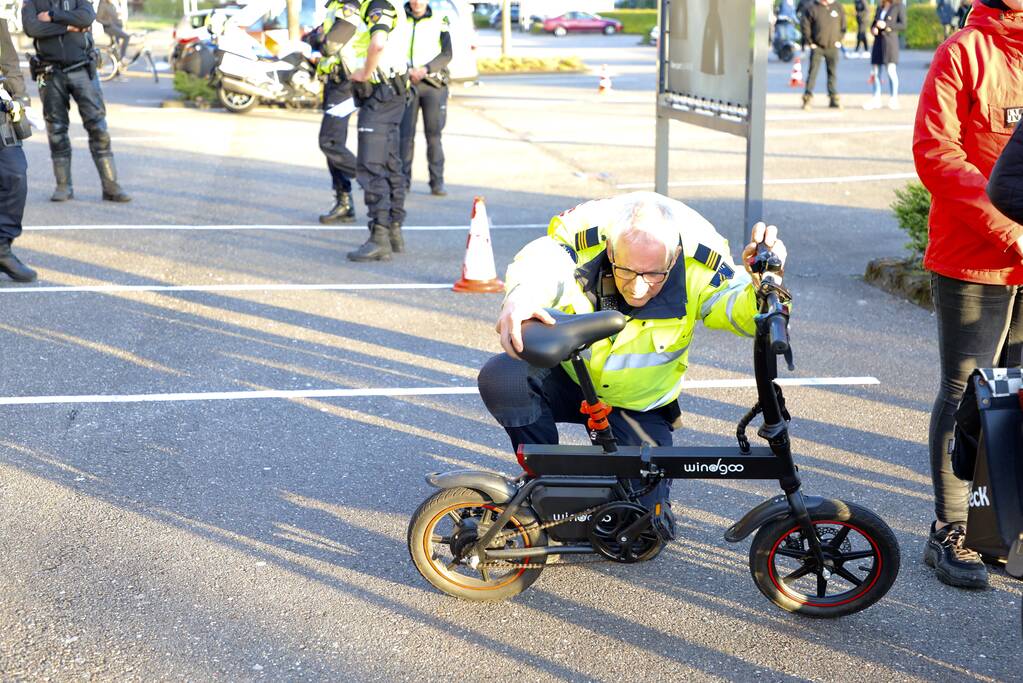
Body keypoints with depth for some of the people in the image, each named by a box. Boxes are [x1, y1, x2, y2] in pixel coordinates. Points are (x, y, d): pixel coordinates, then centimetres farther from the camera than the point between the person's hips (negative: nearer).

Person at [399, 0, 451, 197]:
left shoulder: (439, 21, 8)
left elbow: (447, 54, 1)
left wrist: (425, 69, -14)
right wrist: (406, 70, -13)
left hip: (433, 83, 0)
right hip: (406, 84, 0)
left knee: (434, 134, -3)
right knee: (405, 133, -4)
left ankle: (437, 182, 1)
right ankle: (403, 180, 2)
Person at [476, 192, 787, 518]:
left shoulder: (699, 261, -24)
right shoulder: (585, 237, -27)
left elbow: (744, 311, -30)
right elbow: (544, 260, -46)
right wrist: (521, 295, -69)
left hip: (638, 407, 0)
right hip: (566, 377, 0)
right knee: (501, 379, -30)